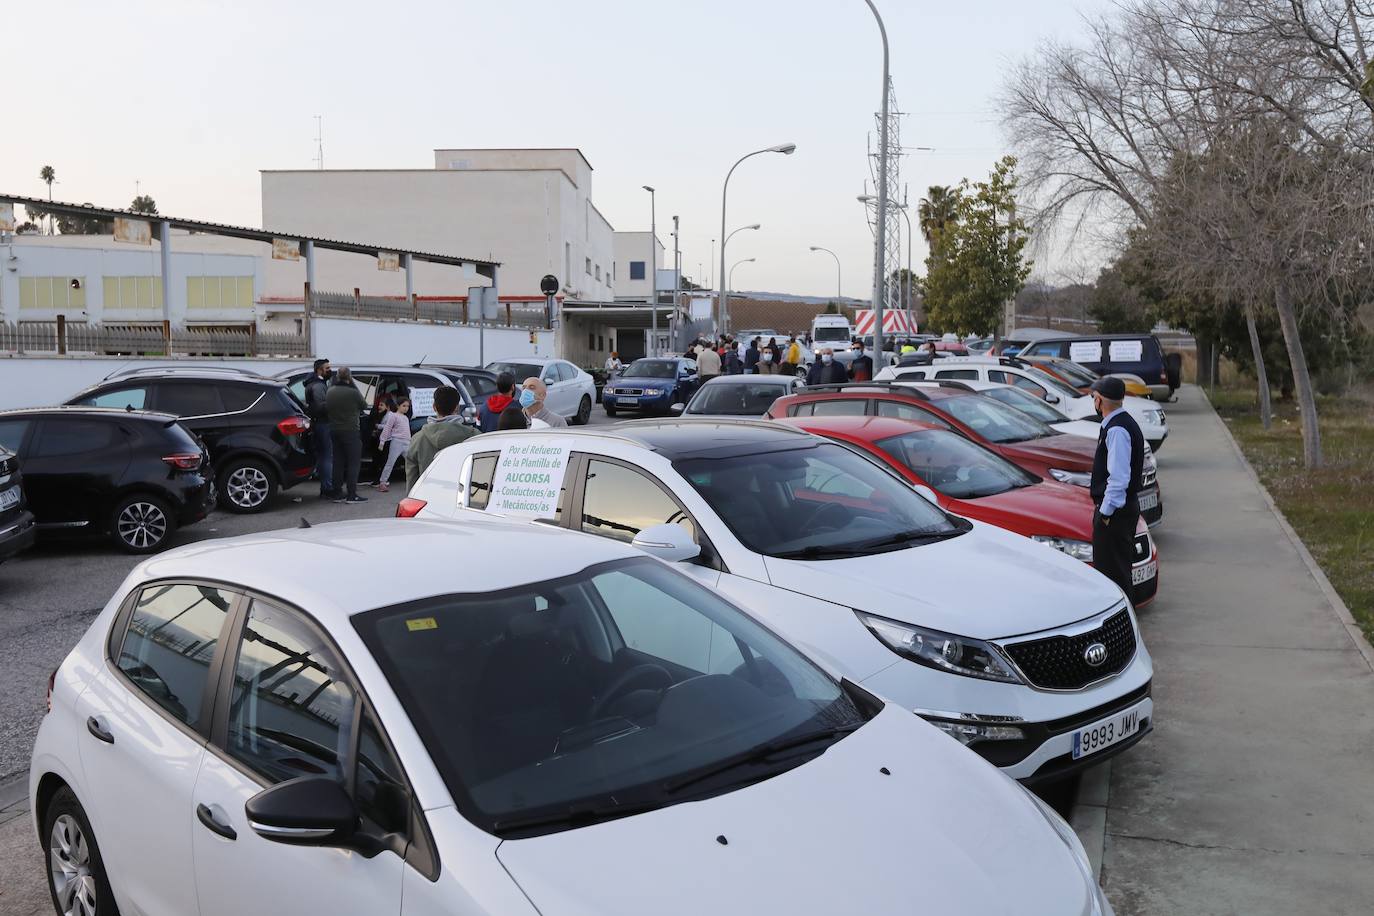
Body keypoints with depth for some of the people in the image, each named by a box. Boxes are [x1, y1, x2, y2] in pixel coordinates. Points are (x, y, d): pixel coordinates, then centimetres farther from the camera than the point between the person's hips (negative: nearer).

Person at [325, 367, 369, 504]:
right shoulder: (352, 392, -17)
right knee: (353, 463, -1)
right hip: (350, 431, -6)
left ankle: (337, 494, 14)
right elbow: (364, 405, -3)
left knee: (338, 462, 12)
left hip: (334, 430, 6)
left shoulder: (330, 391, 3)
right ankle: (352, 495, -5)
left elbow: (326, 409, 13)